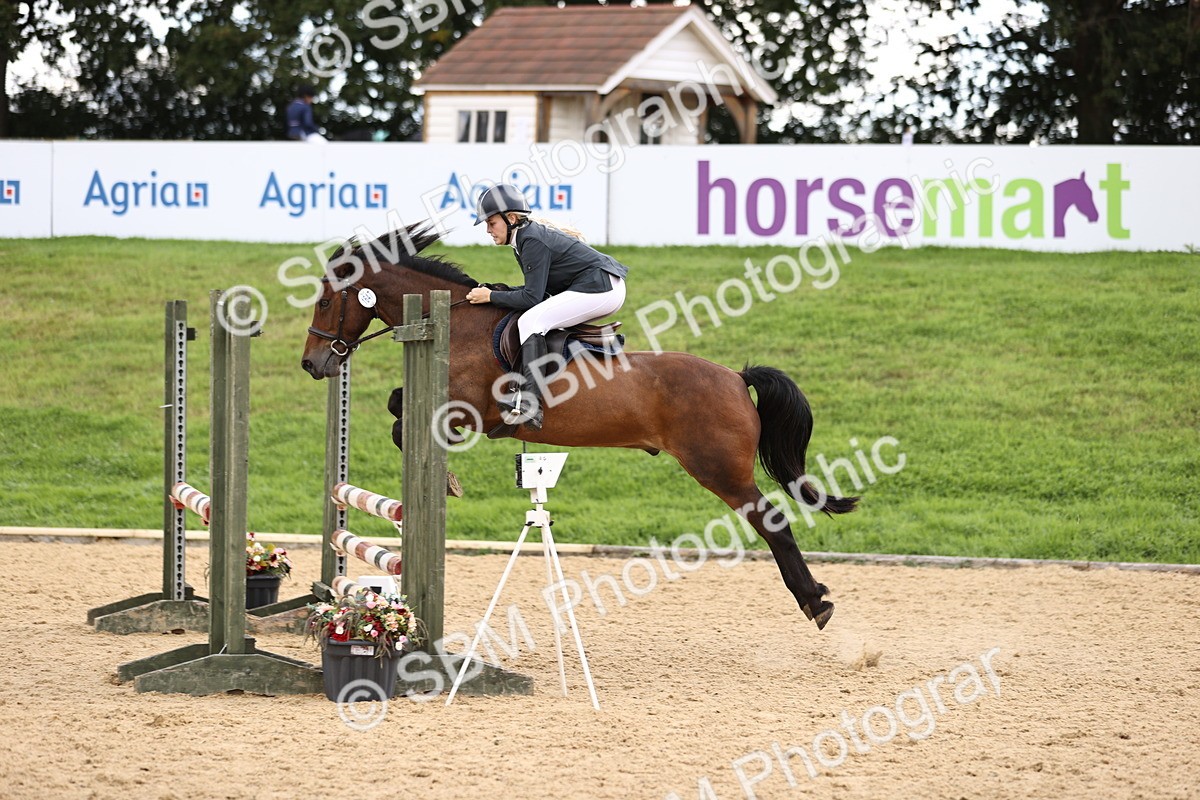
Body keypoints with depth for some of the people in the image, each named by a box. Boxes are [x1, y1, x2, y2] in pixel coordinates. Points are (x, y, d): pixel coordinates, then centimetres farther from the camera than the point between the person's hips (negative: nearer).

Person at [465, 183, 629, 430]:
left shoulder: (532, 241, -15)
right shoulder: (532, 233, 16)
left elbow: (532, 297, -18)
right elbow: (539, 290, 18)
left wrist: (491, 296, -10)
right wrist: (497, 291, 9)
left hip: (600, 287, -11)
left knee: (531, 321, -20)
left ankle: (529, 403, -32)